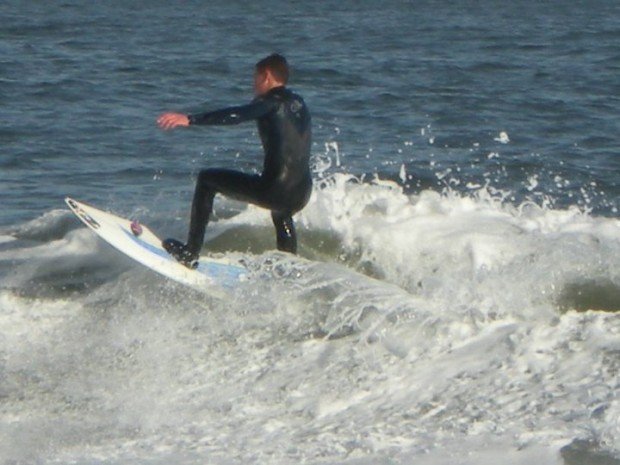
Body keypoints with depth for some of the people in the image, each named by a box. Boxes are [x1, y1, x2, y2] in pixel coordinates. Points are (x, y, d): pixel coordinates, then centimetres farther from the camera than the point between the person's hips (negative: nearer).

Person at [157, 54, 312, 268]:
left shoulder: (273, 101, -4)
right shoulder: (298, 104, 18)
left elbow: (237, 115, -21)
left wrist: (190, 119, -27)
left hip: (274, 190, -8)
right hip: (302, 195, 8)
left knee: (207, 180, 9)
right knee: (281, 213, 44)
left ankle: (190, 254, 6)